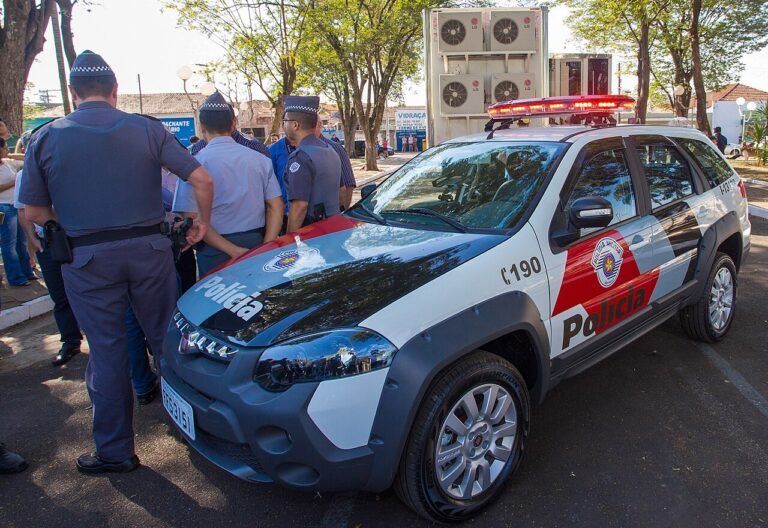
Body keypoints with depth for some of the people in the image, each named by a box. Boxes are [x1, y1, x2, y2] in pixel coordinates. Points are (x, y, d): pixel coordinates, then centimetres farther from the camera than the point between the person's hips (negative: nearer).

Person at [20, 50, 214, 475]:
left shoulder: (46, 138, -1)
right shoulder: (147, 130, 0)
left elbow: (33, 212, 1)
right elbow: (201, 178, -5)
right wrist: (202, 221, 10)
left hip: (87, 259, -1)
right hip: (149, 248, 1)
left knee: (106, 353, 8)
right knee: (167, 339, 15)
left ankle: (114, 451, 20)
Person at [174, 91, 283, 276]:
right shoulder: (260, 159, 2)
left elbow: (192, 219, -13)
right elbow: (276, 207, -2)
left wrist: (233, 251, -15)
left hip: (215, 251, -3)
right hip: (255, 244, 3)